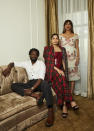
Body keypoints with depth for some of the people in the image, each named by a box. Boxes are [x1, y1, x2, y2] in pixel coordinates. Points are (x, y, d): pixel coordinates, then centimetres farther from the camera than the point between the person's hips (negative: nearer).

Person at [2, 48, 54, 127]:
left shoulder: (41, 63, 1)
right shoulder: (26, 63, 16)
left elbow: (41, 78, -12)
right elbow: (13, 63, 23)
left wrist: (32, 88, -26)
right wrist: (8, 68, -3)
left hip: (39, 83, -4)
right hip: (30, 83, 5)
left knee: (45, 83, -40)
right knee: (13, 85, -17)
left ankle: (50, 111, -40)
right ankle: (32, 95, -36)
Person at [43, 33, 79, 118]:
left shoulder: (62, 49, 18)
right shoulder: (47, 49, 7)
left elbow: (63, 61, 14)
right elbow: (48, 62, -3)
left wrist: (63, 71, -5)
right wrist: (57, 70, -14)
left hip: (60, 70, 3)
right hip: (51, 71, -3)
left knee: (61, 82, -31)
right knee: (61, 79, -33)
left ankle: (64, 105, -29)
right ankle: (71, 101, -28)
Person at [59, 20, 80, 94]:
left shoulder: (75, 36, 10)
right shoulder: (61, 36, 11)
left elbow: (77, 47, 7)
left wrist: (78, 57, -4)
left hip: (72, 57, 0)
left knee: (73, 74, -3)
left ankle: (71, 93, 5)